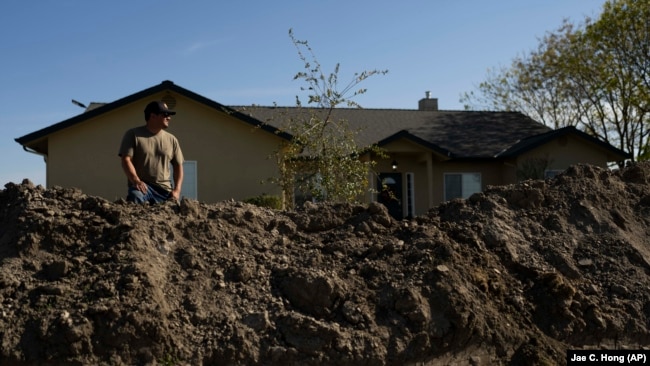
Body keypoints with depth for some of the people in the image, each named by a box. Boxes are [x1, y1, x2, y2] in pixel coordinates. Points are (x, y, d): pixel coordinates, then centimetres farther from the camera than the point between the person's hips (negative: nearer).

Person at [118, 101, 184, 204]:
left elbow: (178, 165, 16)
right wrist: (136, 181, -23)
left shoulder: (171, 139, 14)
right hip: (142, 185, -4)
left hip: (164, 189, 4)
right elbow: (126, 160, -6)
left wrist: (177, 190, 1)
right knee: (136, 197, -36)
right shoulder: (133, 134, 3)